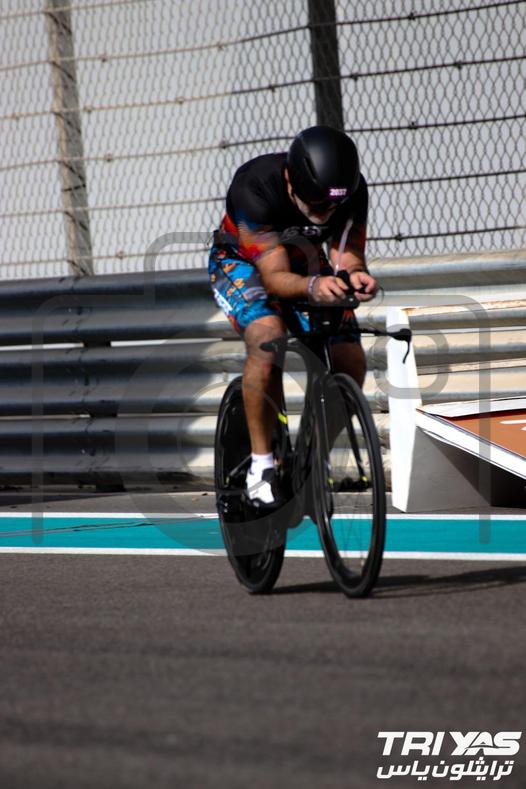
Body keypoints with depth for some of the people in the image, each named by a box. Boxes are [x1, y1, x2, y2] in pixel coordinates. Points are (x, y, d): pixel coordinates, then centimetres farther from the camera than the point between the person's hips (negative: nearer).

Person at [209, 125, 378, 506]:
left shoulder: (351, 191, -26)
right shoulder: (256, 188, -37)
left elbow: (346, 258, -26)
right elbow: (275, 275, -40)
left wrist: (355, 277, -50)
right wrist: (312, 286, -61)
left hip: (306, 263, 4)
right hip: (243, 263, -4)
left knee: (350, 361, -14)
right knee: (268, 339, -34)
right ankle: (261, 465, -23)